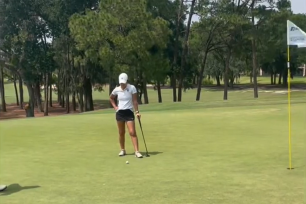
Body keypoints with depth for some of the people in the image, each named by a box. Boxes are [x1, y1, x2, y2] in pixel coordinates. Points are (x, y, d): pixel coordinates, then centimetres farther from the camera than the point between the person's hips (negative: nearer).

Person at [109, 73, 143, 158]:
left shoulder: (132, 88, -9)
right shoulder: (116, 90, 1)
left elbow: (135, 101, -9)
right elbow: (111, 98, 20)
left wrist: (137, 111, -16)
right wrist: (115, 106, 8)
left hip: (129, 112, -3)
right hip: (119, 112, 3)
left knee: (132, 132, -11)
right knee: (121, 133, 10)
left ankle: (137, 151, -11)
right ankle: (122, 150, 23)